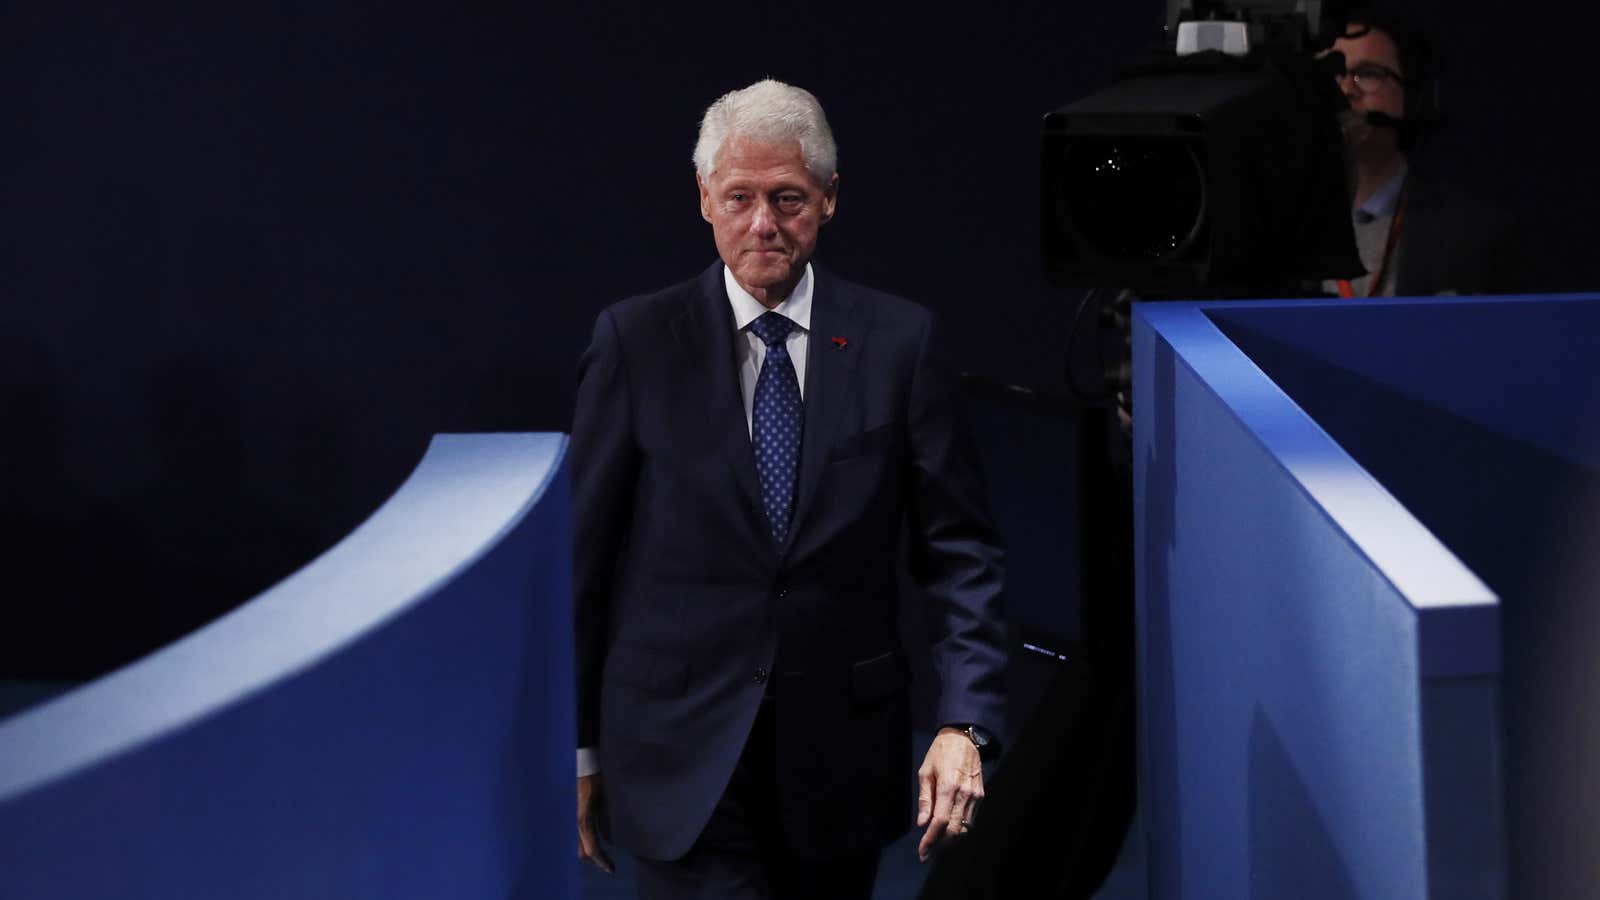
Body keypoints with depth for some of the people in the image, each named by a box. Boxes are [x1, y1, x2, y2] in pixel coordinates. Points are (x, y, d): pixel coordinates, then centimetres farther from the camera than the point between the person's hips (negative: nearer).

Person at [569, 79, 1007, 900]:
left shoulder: (897, 341, 2)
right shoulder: (635, 341, -1)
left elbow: (959, 550, 2)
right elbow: (582, 552, 1)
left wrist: (964, 722, -10)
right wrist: (576, 748, 0)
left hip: (843, 760, 2)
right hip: (683, 758, -2)